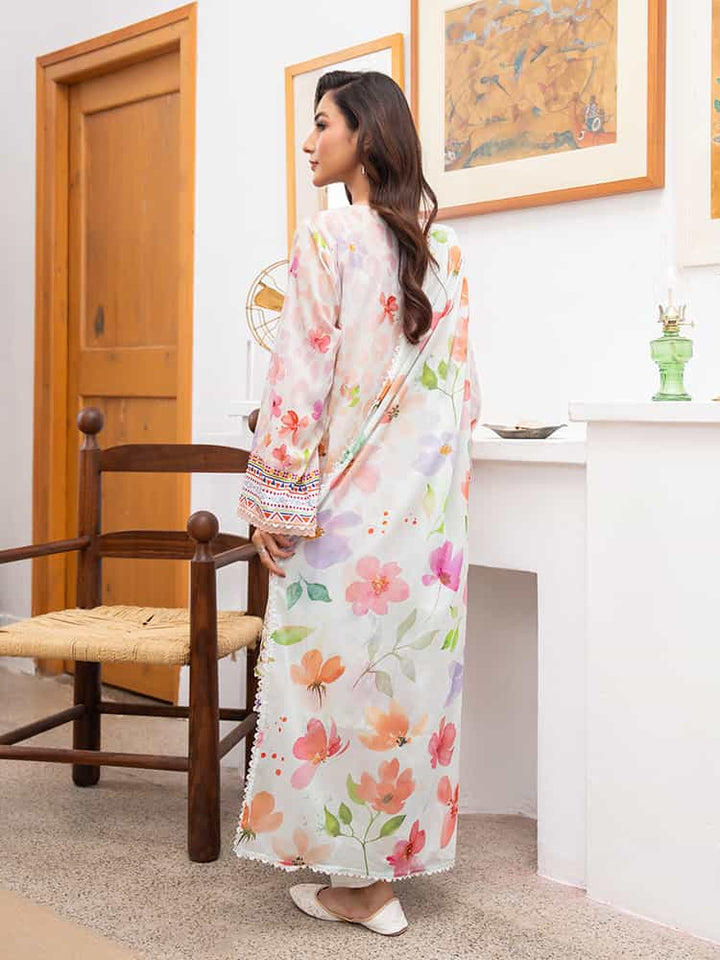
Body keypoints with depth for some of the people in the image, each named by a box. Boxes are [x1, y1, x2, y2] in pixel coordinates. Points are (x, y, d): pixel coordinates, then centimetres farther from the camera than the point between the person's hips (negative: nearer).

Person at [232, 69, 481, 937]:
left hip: (348, 499, -6)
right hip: (429, 502, 7)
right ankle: (396, 855, 23)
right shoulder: (443, 247, 10)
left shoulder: (328, 237, -10)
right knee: (411, 668, 11)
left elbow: (302, 377, -14)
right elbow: (461, 381, 11)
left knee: (336, 667, 3)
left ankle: (359, 882, 12)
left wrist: (273, 499, -9)